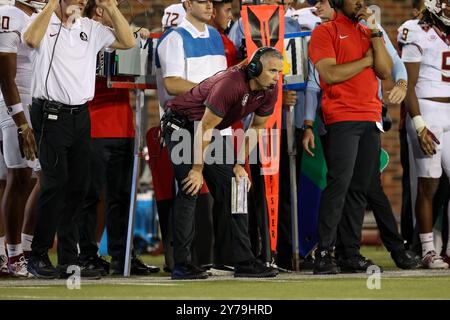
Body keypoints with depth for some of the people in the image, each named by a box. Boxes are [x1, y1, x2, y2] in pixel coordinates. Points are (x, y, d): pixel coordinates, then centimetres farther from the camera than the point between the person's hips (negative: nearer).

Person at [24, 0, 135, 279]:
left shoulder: (91, 28, 12)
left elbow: (128, 42, 7)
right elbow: (32, 40, -26)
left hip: (81, 117, 6)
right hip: (51, 116, -6)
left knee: (78, 186, 5)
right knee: (56, 183, -11)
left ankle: (69, 261, 11)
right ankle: (38, 257, -2)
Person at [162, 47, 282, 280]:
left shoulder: (269, 91, -9)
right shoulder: (230, 84, -33)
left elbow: (257, 127, 7)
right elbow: (205, 128, -26)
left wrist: (239, 164, 0)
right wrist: (198, 169, -20)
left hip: (209, 131, 8)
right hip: (181, 126, -8)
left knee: (232, 188, 1)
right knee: (190, 189, -18)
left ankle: (244, 262, 1)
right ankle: (181, 265, -17)